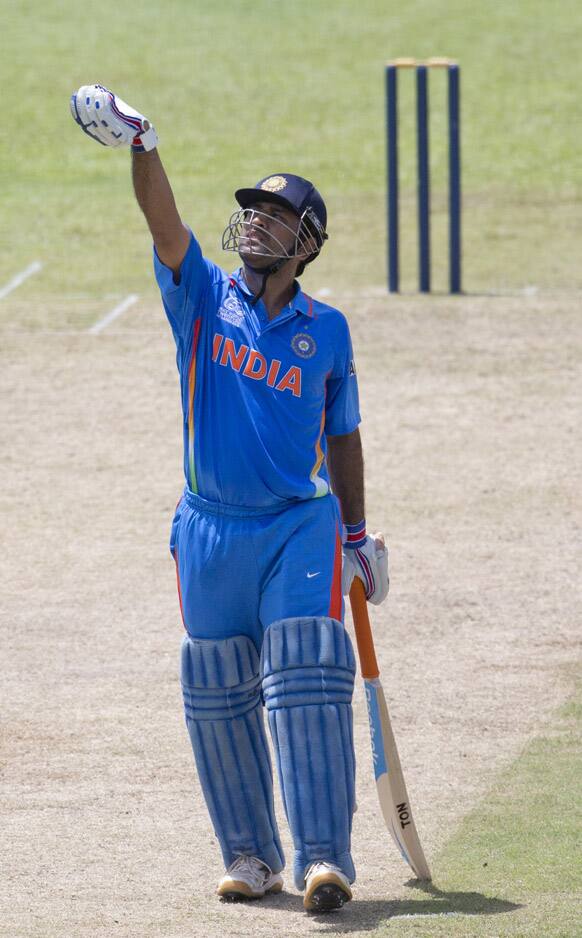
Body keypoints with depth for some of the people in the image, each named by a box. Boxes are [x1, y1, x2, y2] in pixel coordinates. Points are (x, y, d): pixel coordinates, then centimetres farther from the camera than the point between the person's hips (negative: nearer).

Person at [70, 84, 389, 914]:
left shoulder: (327, 331, 4)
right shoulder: (202, 298, 1)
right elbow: (164, 223, -16)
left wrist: (357, 533, 16)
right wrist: (139, 147, -34)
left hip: (302, 527, -1)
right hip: (209, 533, 1)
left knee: (308, 686, -13)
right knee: (217, 699, 6)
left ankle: (325, 856, -17)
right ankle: (252, 854, 19)